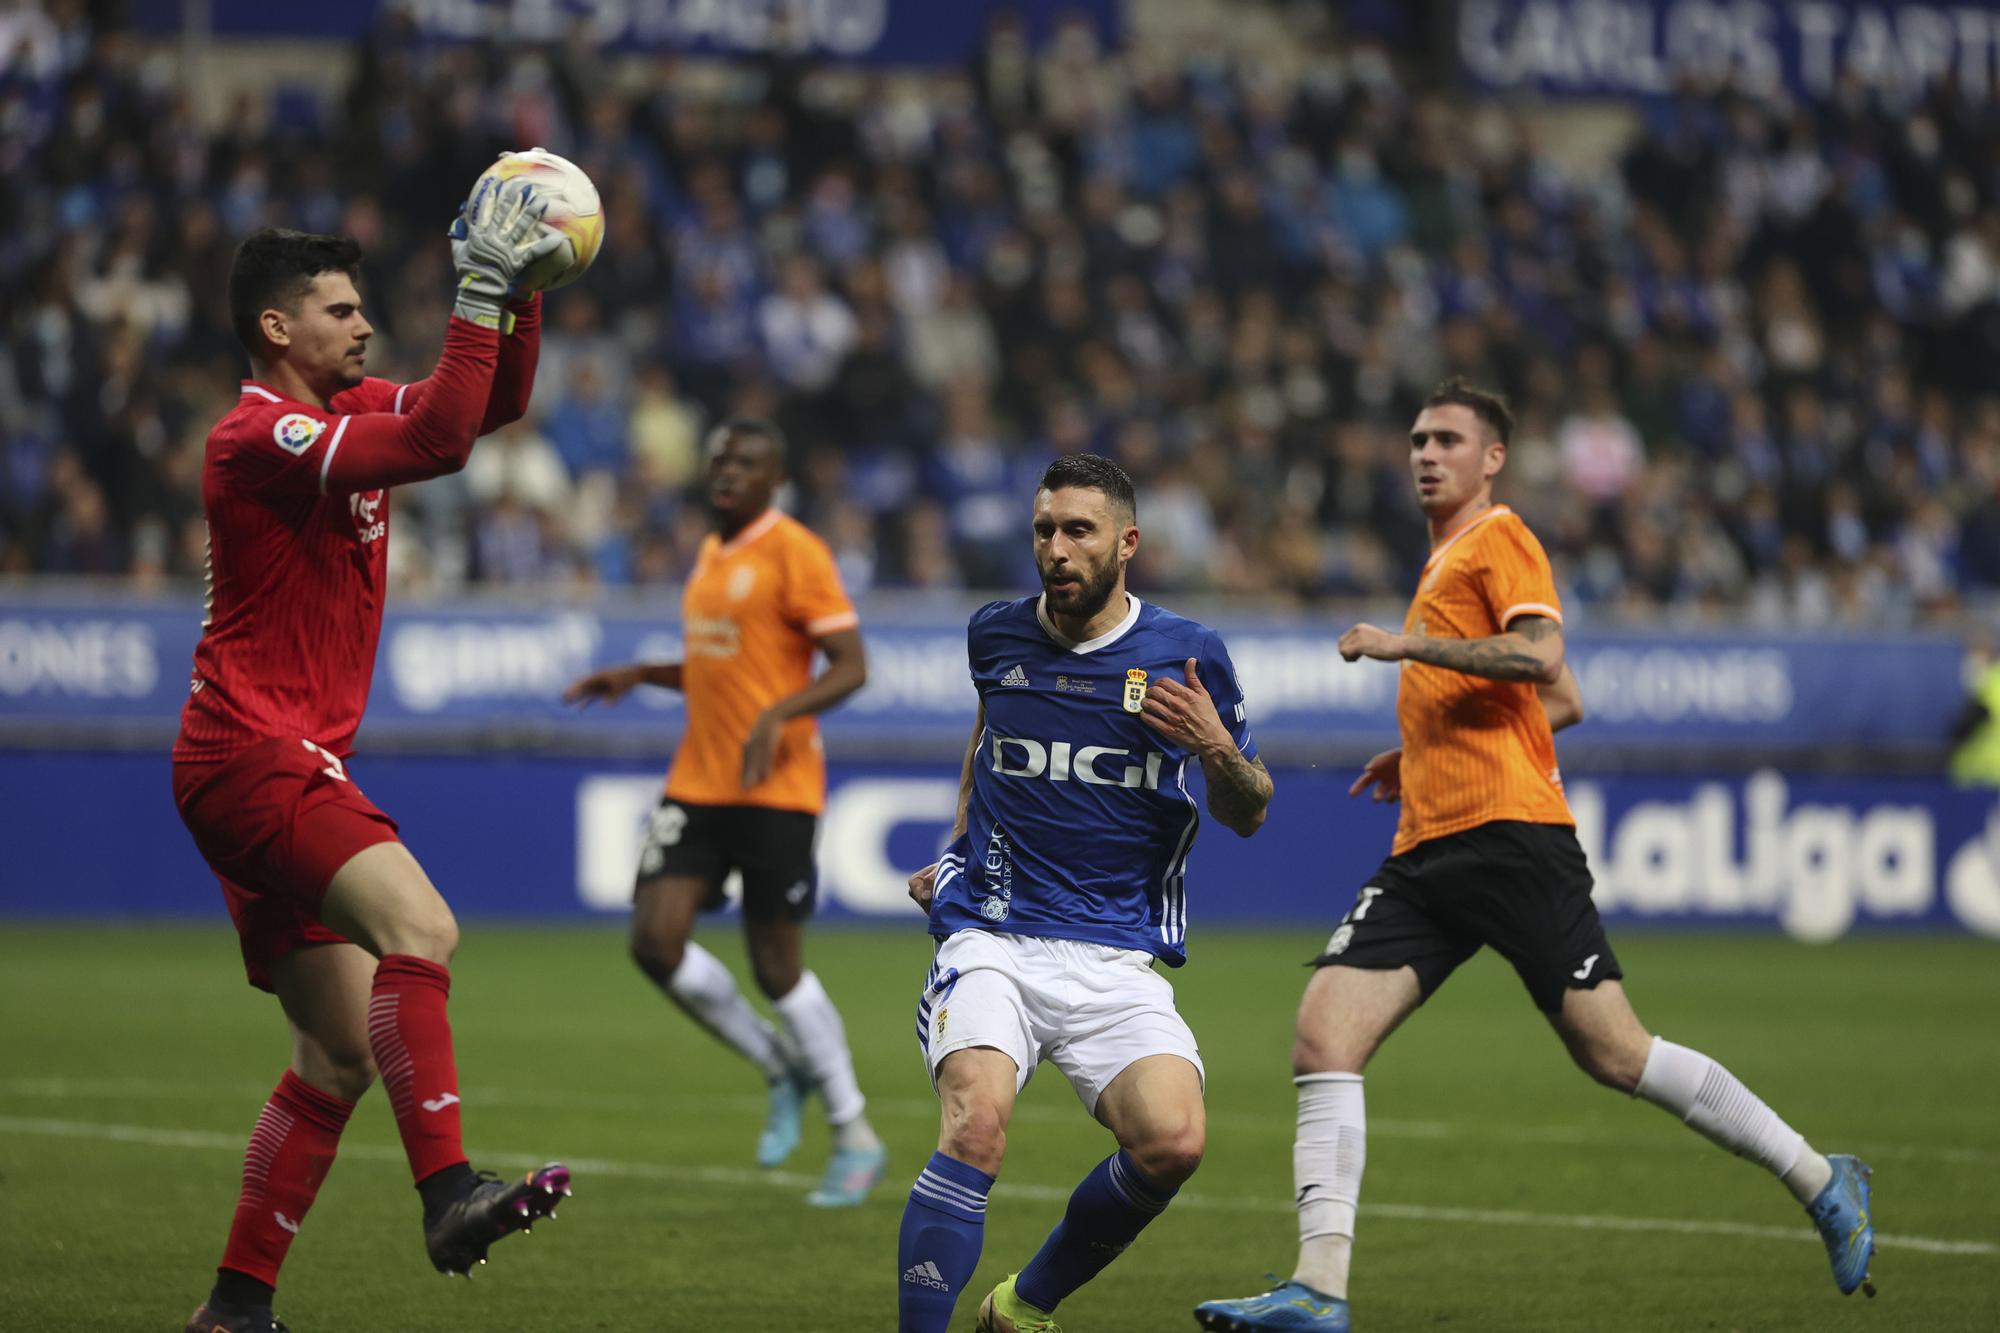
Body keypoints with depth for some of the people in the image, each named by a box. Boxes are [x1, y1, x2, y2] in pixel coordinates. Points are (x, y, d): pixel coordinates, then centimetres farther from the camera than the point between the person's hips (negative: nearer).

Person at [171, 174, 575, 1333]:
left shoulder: (346, 411, 14)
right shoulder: (259, 437, -13)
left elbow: (494, 405, 20)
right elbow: (439, 441, -25)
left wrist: (519, 292, 5)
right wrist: (479, 290, -23)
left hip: (290, 771, 10)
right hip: (252, 754, -10)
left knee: (341, 1058, 8)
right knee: (417, 926, -30)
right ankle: (450, 1195, -38)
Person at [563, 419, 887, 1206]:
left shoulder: (794, 553, -10)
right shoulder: (711, 554, 15)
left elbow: (851, 666, -15)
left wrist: (777, 715, -29)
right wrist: (639, 676, 15)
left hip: (776, 788, -7)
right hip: (698, 782, 7)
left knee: (776, 967, -4)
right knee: (656, 941, -7)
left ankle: (856, 1140, 11)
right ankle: (782, 1070, 14)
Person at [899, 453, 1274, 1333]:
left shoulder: (1187, 657, 1)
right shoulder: (996, 635, 6)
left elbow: (1248, 815, 10)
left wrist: (1216, 749, -10)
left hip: (1115, 956, 0)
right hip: (992, 941, 0)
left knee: (1172, 1142, -21)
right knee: (977, 1123, -28)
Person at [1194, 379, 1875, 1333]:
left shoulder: (1499, 539, 0)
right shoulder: (1442, 563, 27)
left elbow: (1540, 657, -19)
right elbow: (1564, 706, 32)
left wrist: (1404, 645, -14)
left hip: (1506, 832, -9)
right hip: (1429, 850, 9)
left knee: (1613, 1052, -11)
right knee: (1324, 1036, -9)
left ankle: (1820, 1183, 4)